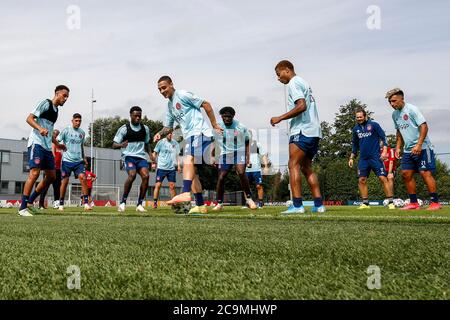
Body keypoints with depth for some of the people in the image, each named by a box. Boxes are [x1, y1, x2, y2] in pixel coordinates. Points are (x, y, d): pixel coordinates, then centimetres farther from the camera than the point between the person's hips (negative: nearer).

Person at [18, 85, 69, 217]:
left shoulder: (56, 109, 20)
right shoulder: (46, 103, -4)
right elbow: (29, 118, -13)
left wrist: (57, 144, 37)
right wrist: (40, 128, -30)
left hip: (47, 147, 9)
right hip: (37, 143, -9)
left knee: (51, 176, 8)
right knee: (35, 173, -17)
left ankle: (30, 201, 18)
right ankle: (23, 207, -15)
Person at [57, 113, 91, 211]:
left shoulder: (82, 132, 11)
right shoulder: (66, 130, -2)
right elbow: (56, 141, 0)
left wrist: (84, 158, 21)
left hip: (78, 161, 3)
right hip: (67, 160, -3)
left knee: (83, 178, -14)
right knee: (65, 181, 0)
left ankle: (86, 203, -14)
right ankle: (61, 204, 15)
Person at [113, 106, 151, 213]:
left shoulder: (145, 129, 13)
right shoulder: (124, 129, 0)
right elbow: (114, 145, 0)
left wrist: (150, 155, 11)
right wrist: (121, 145, -23)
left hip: (141, 157, 4)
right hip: (128, 156, -4)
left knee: (145, 176, -21)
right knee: (132, 175, -29)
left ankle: (139, 204, -10)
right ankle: (123, 202, -14)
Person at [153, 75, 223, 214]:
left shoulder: (183, 95, -4)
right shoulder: (169, 105, 21)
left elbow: (206, 104, -6)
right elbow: (168, 127, 25)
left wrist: (214, 125, -7)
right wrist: (160, 134, 3)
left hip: (199, 133, -10)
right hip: (189, 138, 10)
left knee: (188, 160, -29)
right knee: (192, 171, 8)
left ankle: (185, 193, -44)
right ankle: (200, 205, 11)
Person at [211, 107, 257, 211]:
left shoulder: (241, 127, -4)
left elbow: (247, 143, 6)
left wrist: (248, 157, -1)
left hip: (239, 153, -2)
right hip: (225, 155, 2)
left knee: (241, 172, -25)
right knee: (221, 177, -7)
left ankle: (249, 198, -13)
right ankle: (219, 203, 8)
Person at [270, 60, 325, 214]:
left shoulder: (294, 83, -6)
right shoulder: (304, 83, 24)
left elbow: (301, 106, -20)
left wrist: (280, 118, -15)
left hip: (302, 131, -10)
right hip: (314, 131, 10)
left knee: (293, 165, -9)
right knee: (307, 167, 12)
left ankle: (297, 205, -15)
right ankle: (319, 204, 8)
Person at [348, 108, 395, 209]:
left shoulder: (374, 125, -2)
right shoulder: (355, 129, 11)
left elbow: (383, 137, -2)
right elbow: (355, 145, 21)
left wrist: (384, 151, -14)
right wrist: (351, 157, 16)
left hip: (375, 157, -5)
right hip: (363, 159, 5)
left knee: (383, 178, -10)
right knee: (361, 180, 0)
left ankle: (391, 202, -7)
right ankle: (365, 203, 9)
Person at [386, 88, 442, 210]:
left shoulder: (412, 109, -11)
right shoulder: (395, 114, 11)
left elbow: (424, 126, -17)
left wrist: (418, 145, -23)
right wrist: (398, 147, 13)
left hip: (422, 148, -8)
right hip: (408, 149, 8)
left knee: (425, 173, -11)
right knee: (406, 174, 4)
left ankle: (435, 202, -4)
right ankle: (414, 203, 12)